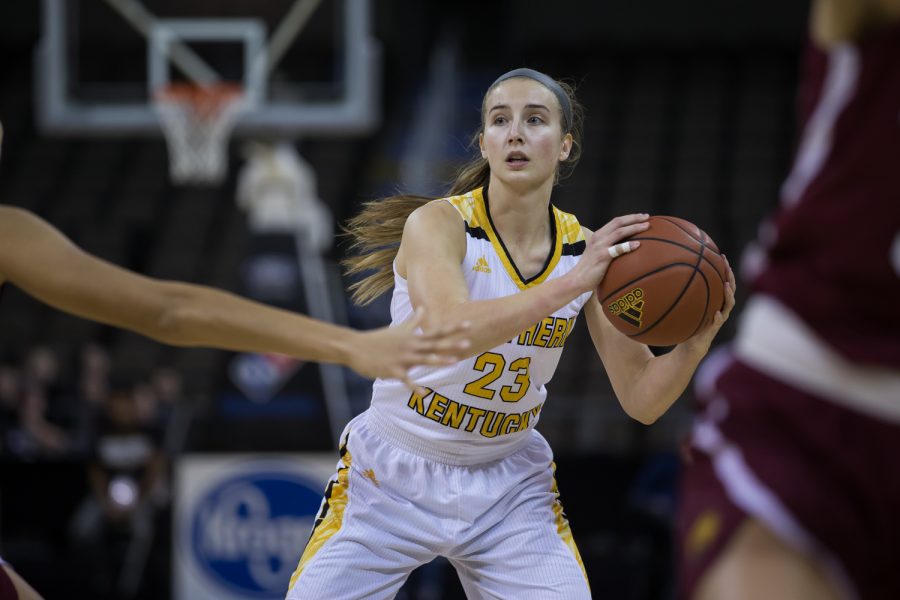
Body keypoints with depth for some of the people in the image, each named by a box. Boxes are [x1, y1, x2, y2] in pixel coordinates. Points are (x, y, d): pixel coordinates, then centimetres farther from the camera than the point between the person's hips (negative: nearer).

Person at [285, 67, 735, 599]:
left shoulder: (590, 251, -7)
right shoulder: (438, 224, -19)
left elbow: (642, 401, -5)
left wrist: (697, 341, -25)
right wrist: (570, 284, -45)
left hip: (509, 487, 3)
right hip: (393, 477, -3)